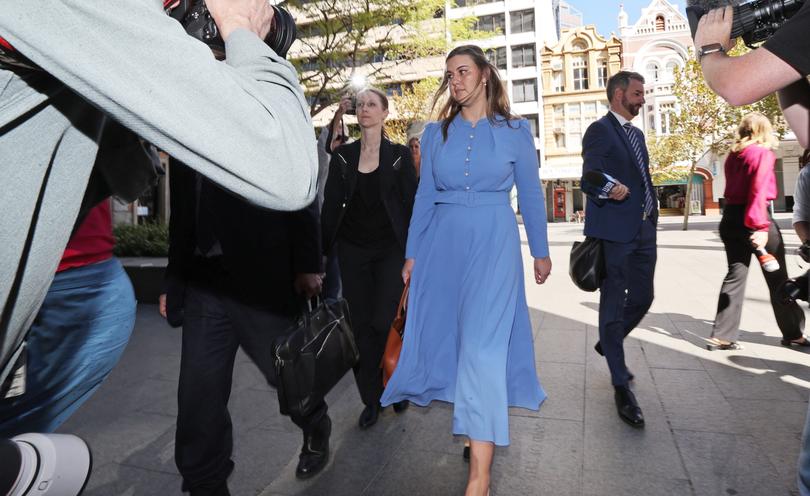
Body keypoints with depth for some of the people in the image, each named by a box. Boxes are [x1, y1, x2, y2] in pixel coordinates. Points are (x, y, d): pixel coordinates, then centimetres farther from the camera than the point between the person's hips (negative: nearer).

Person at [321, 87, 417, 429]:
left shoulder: (399, 156, 3)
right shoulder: (342, 156, 8)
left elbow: (411, 205, 0)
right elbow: (331, 206, 7)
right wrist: (323, 250, 2)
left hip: (390, 249, -2)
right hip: (352, 250, 3)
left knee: (382, 323, -10)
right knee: (360, 326, 4)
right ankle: (372, 400, 18)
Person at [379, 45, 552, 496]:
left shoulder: (515, 130, 4)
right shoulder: (436, 133, 10)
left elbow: (531, 194, 8)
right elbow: (425, 195, 10)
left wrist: (541, 251, 10)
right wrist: (413, 252, 8)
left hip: (493, 242, -3)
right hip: (442, 241, 4)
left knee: (482, 342, -11)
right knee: (445, 333, 8)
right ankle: (480, 427, 34)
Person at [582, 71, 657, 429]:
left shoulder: (636, 133, 21)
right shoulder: (599, 131, -6)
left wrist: (651, 213, 15)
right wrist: (609, 189, -35)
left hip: (644, 228, 9)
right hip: (615, 231, -8)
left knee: (642, 297, 13)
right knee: (614, 303, -2)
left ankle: (609, 343, 38)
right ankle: (621, 385, 7)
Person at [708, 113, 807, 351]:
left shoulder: (733, 155, 12)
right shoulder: (763, 153, -8)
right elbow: (759, 191, -18)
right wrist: (761, 226, -22)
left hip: (731, 217, 6)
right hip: (753, 219, -6)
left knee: (735, 275, 7)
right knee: (777, 278, 9)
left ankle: (721, 335, 2)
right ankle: (792, 333, 23)